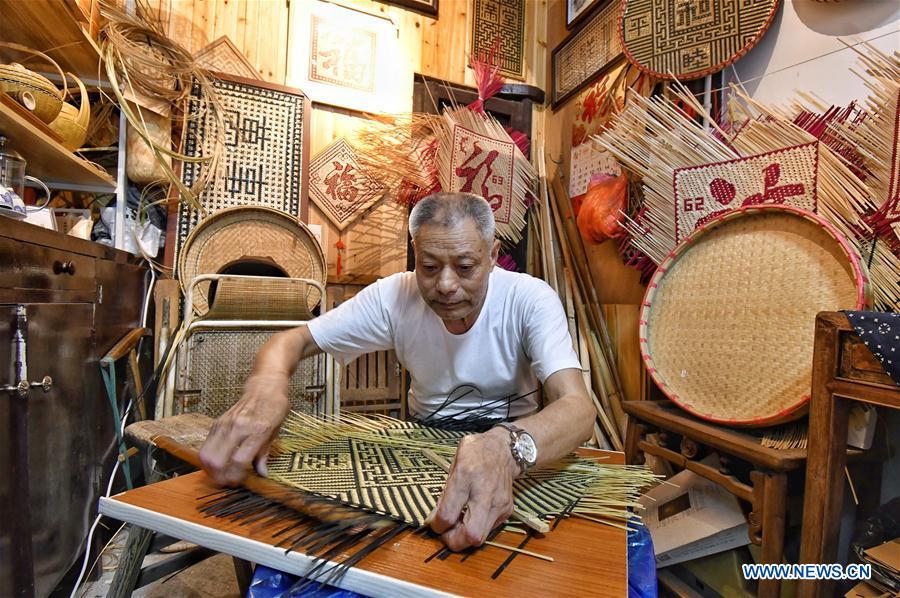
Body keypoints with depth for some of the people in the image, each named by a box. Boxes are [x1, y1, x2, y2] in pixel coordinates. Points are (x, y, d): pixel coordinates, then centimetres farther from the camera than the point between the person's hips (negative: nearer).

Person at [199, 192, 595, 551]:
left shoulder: (530, 300, -19)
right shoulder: (394, 296, -13)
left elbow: (578, 408, -30)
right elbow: (292, 341, -10)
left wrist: (506, 447, -52)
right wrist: (265, 386, -34)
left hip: (516, 452, -1)